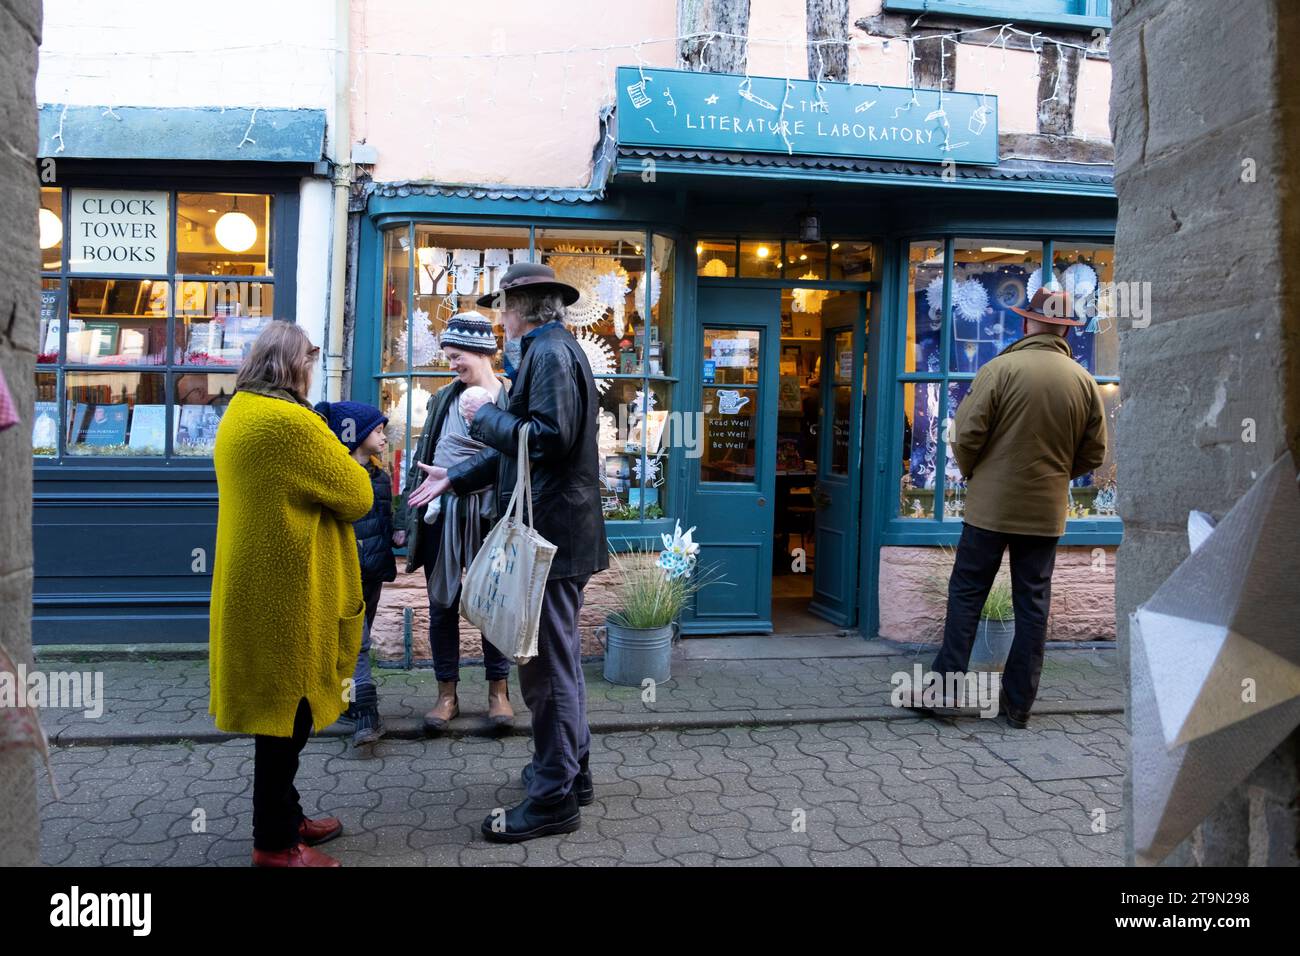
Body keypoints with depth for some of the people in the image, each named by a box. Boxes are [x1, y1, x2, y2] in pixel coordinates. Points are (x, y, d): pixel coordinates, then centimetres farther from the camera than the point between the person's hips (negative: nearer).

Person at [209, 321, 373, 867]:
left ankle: (284, 817, 31)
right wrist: (337, 455, 5)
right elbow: (357, 496, -14)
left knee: (276, 708, 18)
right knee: (287, 711, 1)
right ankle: (273, 842, 14)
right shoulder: (291, 421, -20)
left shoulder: (239, 413, 11)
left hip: (257, 584, 10)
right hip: (287, 590, -10)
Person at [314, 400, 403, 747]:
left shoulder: (380, 477, 13)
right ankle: (366, 713, -13)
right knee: (356, 640, -11)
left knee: (358, 638, 16)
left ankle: (348, 704, 27)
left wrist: (394, 536, 5)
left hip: (373, 571, 7)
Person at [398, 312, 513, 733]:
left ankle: (498, 688, 21)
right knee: (442, 603, 9)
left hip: (487, 516, -4)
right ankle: (447, 691, 21)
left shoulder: (509, 399, -5)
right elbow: (422, 456, 10)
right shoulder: (443, 398, 8)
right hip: (441, 514, 4)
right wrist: (413, 515, 7)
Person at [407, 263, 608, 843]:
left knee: (547, 663, -3)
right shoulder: (550, 349, 17)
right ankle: (571, 768, 32)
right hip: (557, 528, 11)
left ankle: (554, 798, 8)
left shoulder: (549, 351, -14)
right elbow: (519, 443, 18)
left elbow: (548, 437, -24)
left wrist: (485, 417, -11)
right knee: (559, 657, 19)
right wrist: (455, 478, 15)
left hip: (550, 530, -11)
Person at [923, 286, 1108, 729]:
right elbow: (1093, 453, 7)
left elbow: (966, 434, -12)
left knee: (967, 593, 7)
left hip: (991, 504, -3)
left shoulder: (1001, 368, -10)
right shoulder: (1084, 381, 2)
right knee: (1033, 604, 9)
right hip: (1047, 511, 4)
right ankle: (1019, 704, 15)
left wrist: (972, 474, 6)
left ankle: (947, 680, 7)